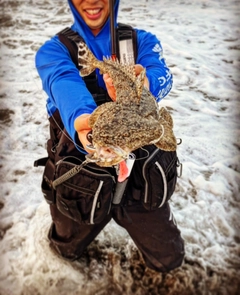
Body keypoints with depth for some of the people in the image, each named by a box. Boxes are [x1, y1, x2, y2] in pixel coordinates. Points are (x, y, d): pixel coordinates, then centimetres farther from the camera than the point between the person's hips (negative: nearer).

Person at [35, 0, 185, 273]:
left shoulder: (142, 40, -1)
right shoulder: (54, 50, -6)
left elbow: (160, 73, -23)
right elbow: (64, 85, -29)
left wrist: (143, 84, -49)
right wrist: (81, 118, -53)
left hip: (141, 172, 1)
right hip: (81, 174, 0)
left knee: (169, 260, 16)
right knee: (68, 250, 24)